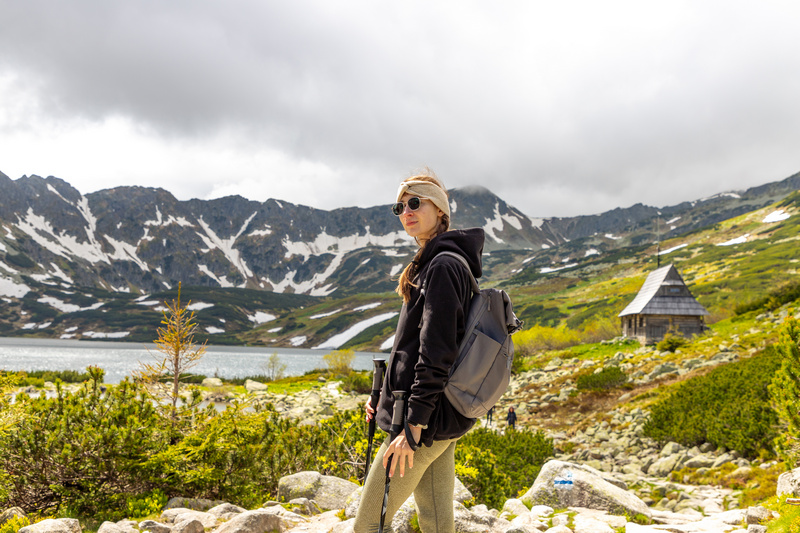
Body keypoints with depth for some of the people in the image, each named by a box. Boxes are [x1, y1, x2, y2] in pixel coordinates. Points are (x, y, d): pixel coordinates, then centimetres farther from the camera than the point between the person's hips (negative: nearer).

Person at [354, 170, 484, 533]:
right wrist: (385, 394, 19)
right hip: (443, 420, 10)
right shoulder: (431, 263, 16)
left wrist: (414, 425, -21)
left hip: (430, 419, -10)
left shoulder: (442, 266, -15)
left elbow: (437, 353, -22)